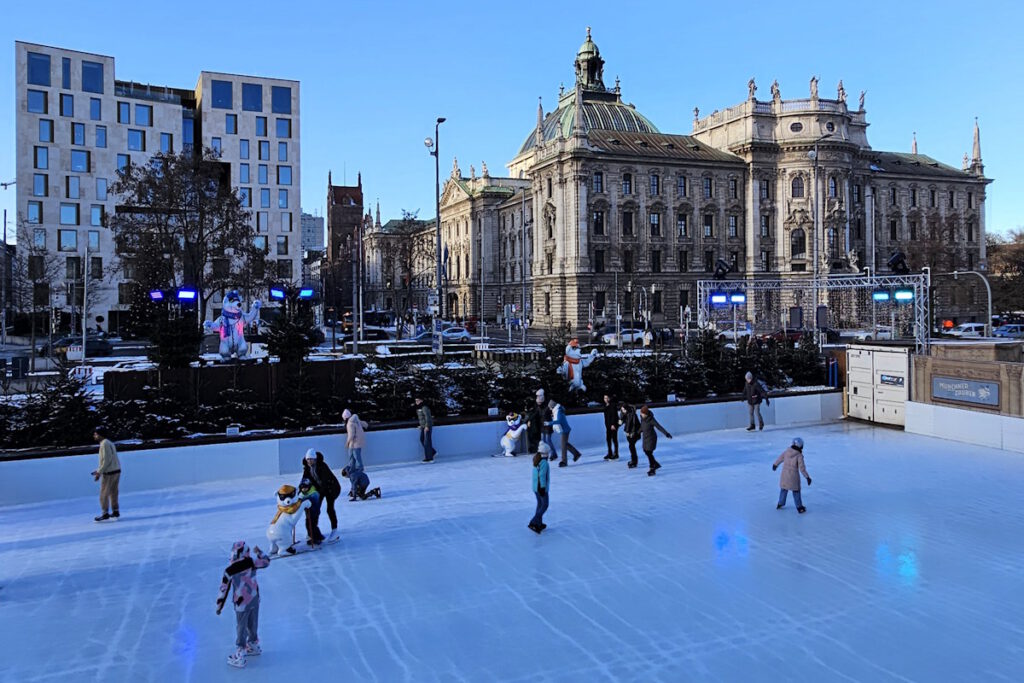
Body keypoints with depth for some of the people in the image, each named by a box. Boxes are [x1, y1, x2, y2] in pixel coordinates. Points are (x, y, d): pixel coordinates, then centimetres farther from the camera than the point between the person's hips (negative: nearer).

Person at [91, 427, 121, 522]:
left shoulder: (104, 444, -14)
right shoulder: (109, 443, 16)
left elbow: (106, 461, -20)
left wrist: (99, 473, -16)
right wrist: (98, 470, 18)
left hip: (109, 473, -9)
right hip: (116, 471, 9)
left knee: (104, 494, -1)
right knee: (113, 493, 14)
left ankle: (105, 514, 1)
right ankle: (115, 512, 18)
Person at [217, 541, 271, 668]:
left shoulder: (230, 570, -17)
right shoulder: (251, 562, -10)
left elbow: (224, 588, -11)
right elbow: (266, 561, 8)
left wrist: (219, 606, 0)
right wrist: (259, 551, 24)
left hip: (242, 603, -4)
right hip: (255, 599, 4)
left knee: (241, 628, 7)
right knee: (252, 624, 23)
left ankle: (240, 656, 13)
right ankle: (254, 646, 41)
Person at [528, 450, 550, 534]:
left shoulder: (537, 461, 6)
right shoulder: (544, 462, -22)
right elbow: (542, 476, -25)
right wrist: (543, 488, -23)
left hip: (536, 486, 9)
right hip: (541, 487, -9)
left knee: (540, 504, 18)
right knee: (545, 506, 1)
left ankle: (539, 524, 22)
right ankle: (533, 523, -8)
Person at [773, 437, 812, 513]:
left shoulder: (786, 451, -4)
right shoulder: (799, 455, -19)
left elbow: (779, 458, 12)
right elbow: (802, 468, -17)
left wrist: (775, 464, 30)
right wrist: (807, 477, -8)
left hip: (784, 474, 4)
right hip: (794, 476, -4)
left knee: (783, 489, 22)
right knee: (796, 491, 12)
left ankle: (780, 504, 34)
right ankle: (799, 508, 22)